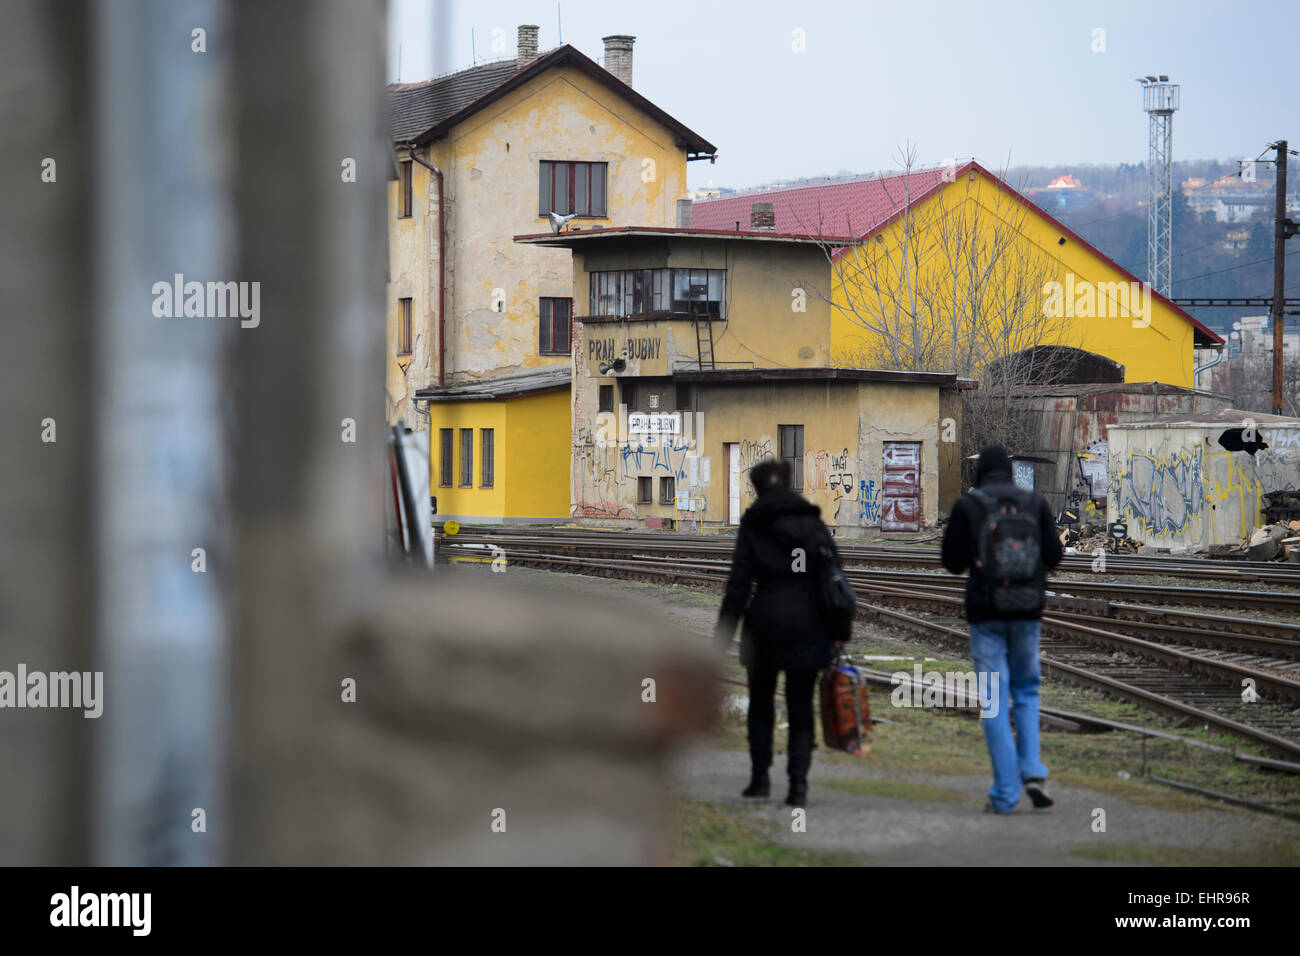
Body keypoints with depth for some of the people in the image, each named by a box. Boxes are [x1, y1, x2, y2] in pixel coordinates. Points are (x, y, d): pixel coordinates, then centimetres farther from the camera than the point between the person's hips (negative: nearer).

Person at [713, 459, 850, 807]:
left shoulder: (752, 526, -1)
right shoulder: (812, 522, 4)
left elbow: (738, 583, -5)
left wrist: (724, 632, -2)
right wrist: (841, 630, 4)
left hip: (766, 620, -1)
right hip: (808, 622, 1)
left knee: (761, 701, 16)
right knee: (801, 705, 5)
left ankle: (760, 776, 14)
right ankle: (798, 782, -5)